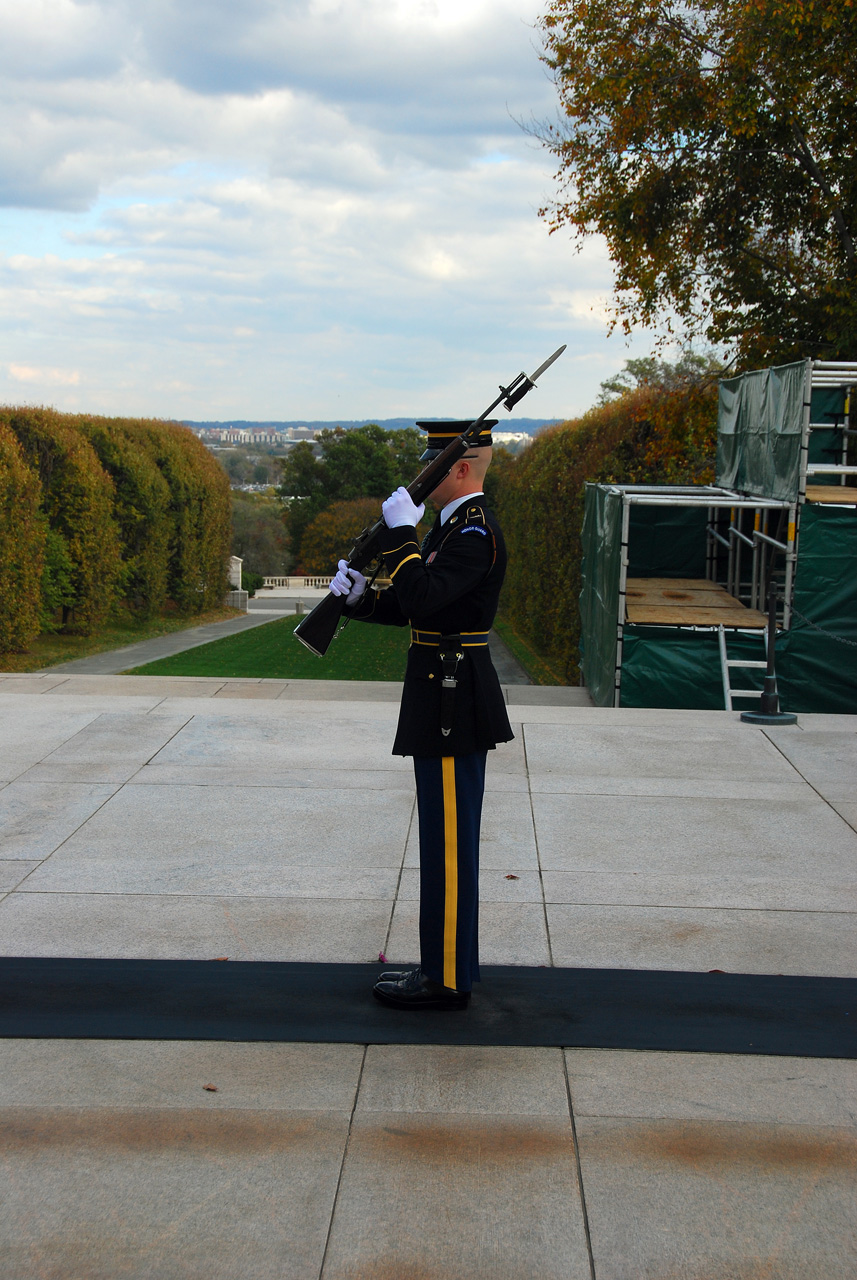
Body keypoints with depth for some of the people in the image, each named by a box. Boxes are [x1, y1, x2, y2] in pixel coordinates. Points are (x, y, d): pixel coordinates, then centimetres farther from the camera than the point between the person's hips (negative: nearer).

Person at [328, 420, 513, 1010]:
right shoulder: (452, 525, 16)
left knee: (449, 840, -3)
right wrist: (359, 597, 1)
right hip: (445, 697, 11)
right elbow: (409, 608, 17)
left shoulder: (477, 531, -16)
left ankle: (447, 979, 7)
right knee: (445, 839, 16)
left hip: (453, 702, -11)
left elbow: (421, 597, -28)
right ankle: (443, 965, 26)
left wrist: (400, 532, -19)